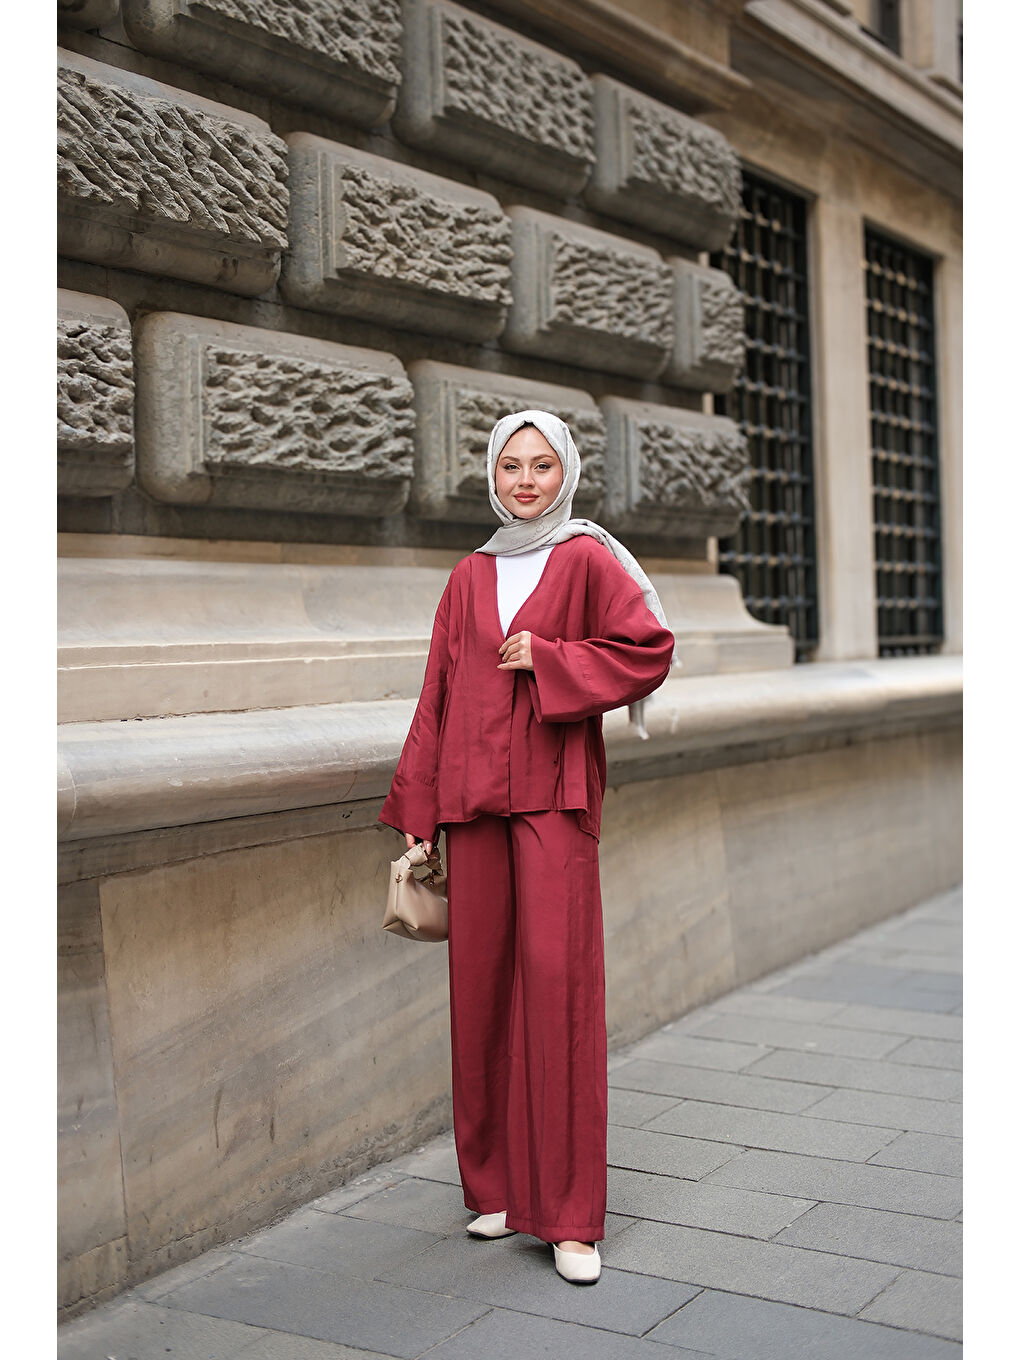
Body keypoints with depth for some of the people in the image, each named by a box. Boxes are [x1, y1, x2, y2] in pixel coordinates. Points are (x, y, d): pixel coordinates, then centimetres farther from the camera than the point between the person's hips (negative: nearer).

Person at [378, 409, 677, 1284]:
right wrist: (418, 812, 9)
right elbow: (440, 695, 13)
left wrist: (547, 659, -11)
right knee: (481, 984, 5)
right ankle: (498, 1186, 19)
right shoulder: (469, 578, 15)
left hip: (555, 794, -4)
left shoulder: (587, 560, 4)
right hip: (474, 799, 4)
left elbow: (652, 650, -4)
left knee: (557, 980, -9)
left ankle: (570, 1215, -1)